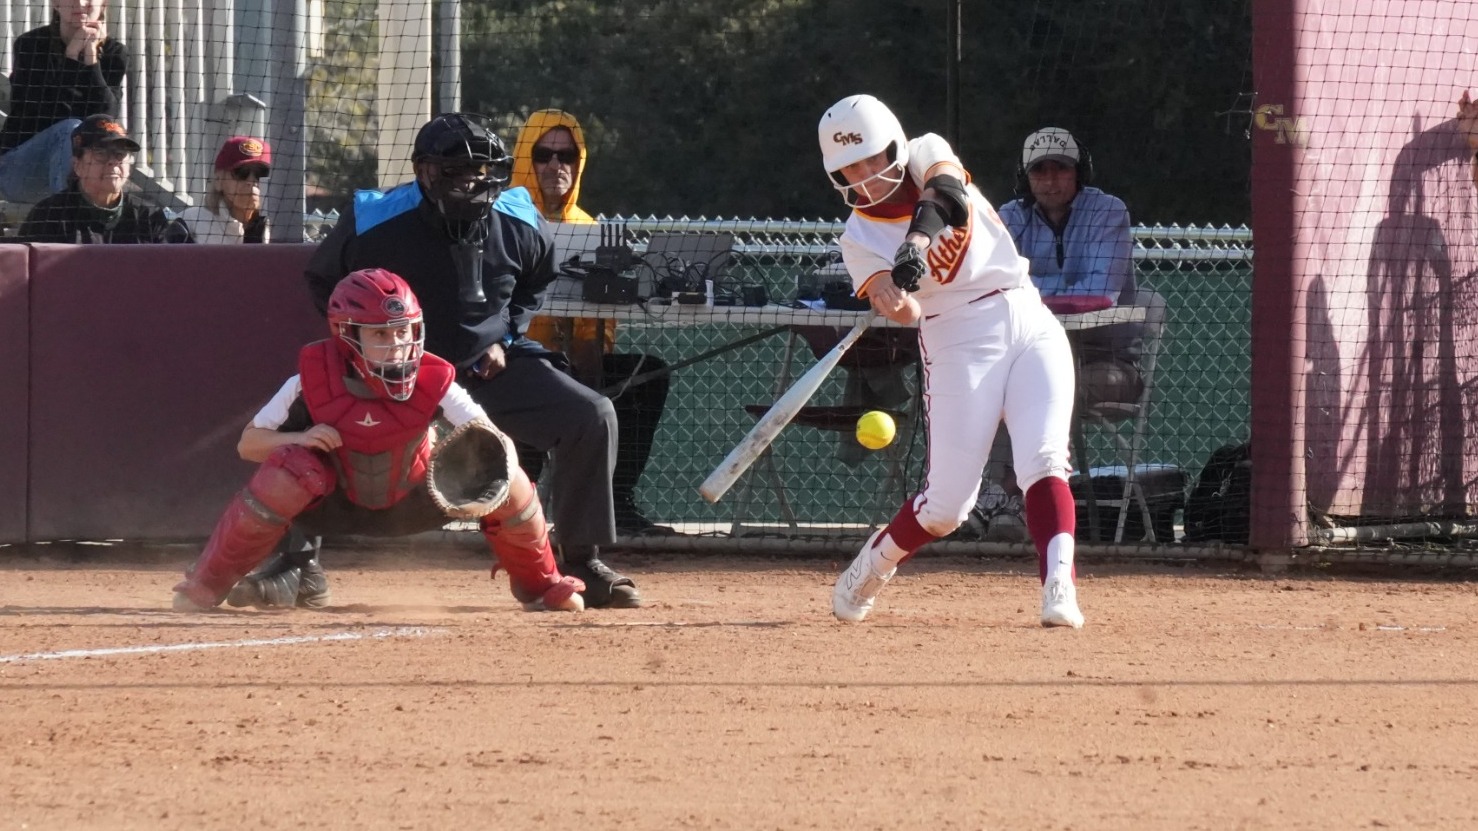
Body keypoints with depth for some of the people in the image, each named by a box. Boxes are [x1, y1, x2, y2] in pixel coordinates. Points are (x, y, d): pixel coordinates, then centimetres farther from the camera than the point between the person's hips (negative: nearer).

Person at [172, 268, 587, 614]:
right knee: (290, 465, -35)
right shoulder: (314, 382, -24)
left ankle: (539, 586, 12)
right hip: (335, 506, -2)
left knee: (503, 476, -18)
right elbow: (248, 443, -18)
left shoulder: (433, 383, -22)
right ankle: (206, 586, -18)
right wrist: (302, 437, -37)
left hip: (409, 503, 2)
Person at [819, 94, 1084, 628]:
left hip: (1030, 323, 1)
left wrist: (918, 239, -39)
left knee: (1044, 461, -18)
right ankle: (870, 568, 21)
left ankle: (1059, 588, -28)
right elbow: (905, 313, -18)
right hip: (959, 340, -1)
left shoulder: (926, 155, 5)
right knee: (948, 501, -5)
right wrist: (892, 298, -42)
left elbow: (945, 192, -20)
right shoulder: (860, 238, 0)